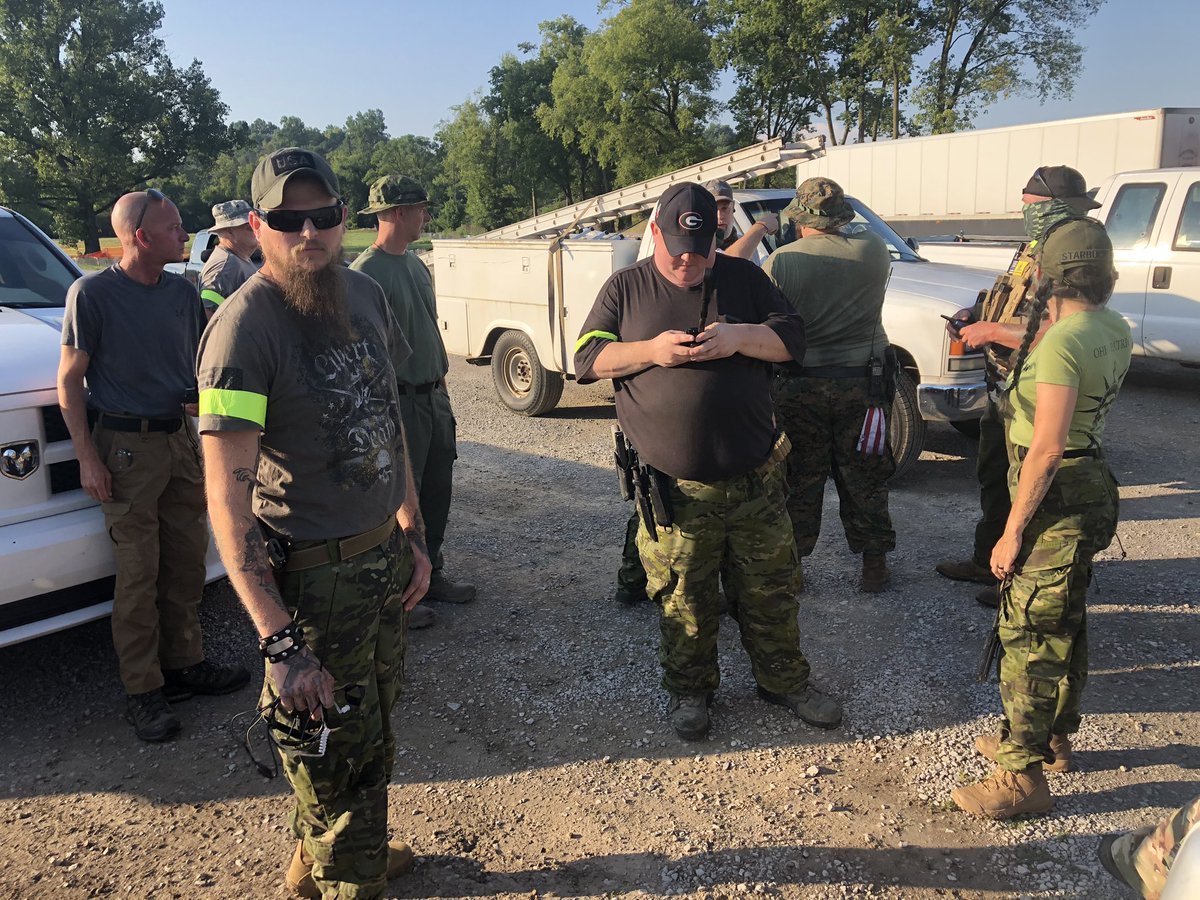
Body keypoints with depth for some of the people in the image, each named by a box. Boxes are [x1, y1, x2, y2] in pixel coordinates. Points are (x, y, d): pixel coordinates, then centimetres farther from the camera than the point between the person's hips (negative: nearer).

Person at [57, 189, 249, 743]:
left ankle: (184, 664, 26)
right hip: (126, 447, -6)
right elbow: (70, 379, -7)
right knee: (138, 573, 0)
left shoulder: (182, 294, 8)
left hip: (181, 440, 6)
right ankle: (143, 692, 11)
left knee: (186, 563, 11)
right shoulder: (92, 293, -9)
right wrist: (87, 457, -12)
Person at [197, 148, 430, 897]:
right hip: (315, 576, -7)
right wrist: (279, 644, -29)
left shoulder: (365, 295, 2)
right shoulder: (245, 327, -20)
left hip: (385, 553, 7)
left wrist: (413, 535, 11)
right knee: (339, 758, 8)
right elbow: (228, 497, -25)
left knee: (374, 731, 23)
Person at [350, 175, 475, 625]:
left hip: (434, 397, 9)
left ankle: (429, 575, 32)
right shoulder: (366, 272, -16)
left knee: (437, 490, 16)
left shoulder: (416, 263, 13)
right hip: (400, 401, -9)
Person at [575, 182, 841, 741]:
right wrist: (651, 350, -16)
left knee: (771, 591, 13)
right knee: (683, 600, 9)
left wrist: (738, 336, -13)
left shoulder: (742, 278, 9)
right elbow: (587, 359, 0)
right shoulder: (625, 288, 5)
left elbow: (792, 339, 6)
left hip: (756, 482, 2)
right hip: (673, 489, -2)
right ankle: (689, 689, 30)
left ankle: (784, 681, 33)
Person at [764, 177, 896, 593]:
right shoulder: (873, 251, -6)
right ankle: (874, 565, 25)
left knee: (799, 481, 12)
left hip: (798, 387, -1)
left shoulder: (781, 262, -10)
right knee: (863, 480, 14)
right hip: (861, 385, 1)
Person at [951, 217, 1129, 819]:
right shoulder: (1115, 332, 5)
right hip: (1093, 488, 10)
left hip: (1055, 498, -10)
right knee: (1065, 626, 21)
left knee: (1028, 634, -1)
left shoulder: (1061, 342, -22)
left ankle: (1023, 777, 10)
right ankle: (1053, 739, 38)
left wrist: (1013, 532, -20)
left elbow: (1047, 449, -25)